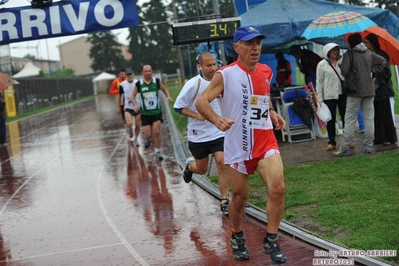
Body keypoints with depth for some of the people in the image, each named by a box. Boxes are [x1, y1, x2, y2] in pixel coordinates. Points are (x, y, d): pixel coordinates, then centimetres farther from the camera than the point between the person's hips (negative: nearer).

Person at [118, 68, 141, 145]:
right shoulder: (122, 84, -4)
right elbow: (120, 95, 9)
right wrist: (118, 107, 13)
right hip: (128, 107, -1)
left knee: (137, 125, 7)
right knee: (129, 124, -23)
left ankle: (135, 139, 30)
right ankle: (131, 133, 8)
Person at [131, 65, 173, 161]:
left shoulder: (157, 81, -4)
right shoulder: (139, 84, -5)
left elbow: (165, 89, 9)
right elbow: (133, 95, 5)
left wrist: (168, 96, -11)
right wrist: (135, 104, -13)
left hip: (157, 111, 0)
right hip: (145, 113, 0)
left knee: (156, 132, -10)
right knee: (148, 134, -1)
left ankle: (157, 152, 4)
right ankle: (148, 140, 38)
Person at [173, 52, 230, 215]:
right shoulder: (193, 84, -14)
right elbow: (178, 106, -9)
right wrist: (197, 115, -21)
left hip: (219, 132, 2)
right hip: (198, 134, -2)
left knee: (223, 164, -12)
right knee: (202, 169, 12)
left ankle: (224, 201, 0)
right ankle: (190, 165, 49)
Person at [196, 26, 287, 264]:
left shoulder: (266, 72, 7)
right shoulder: (225, 75, -10)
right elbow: (201, 101, -15)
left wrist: (273, 114, 10)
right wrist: (217, 120, -34)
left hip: (266, 142, 3)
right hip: (238, 146, -3)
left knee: (278, 188, -16)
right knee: (240, 197, 8)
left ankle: (271, 241, 0)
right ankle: (237, 237, 36)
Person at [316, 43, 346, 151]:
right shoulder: (322, 64, 0)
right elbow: (319, 82, 0)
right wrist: (320, 99, -4)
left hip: (343, 94, 2)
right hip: (329, 96, -2)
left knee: (345, 118, 5)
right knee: (330, 120, 3)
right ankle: (331, 142, 12)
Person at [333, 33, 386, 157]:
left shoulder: (349, 54, -9)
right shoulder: (369, 53, 7)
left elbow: (344, 72, -15)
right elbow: (382, 61, 17)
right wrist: (372, 70, 13)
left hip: (354, 91, -4)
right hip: (369, 91, 4)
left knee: (350, 120, -3)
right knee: (369, 119, 7)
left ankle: (344, 148, -3)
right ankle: (369, 146, 7)